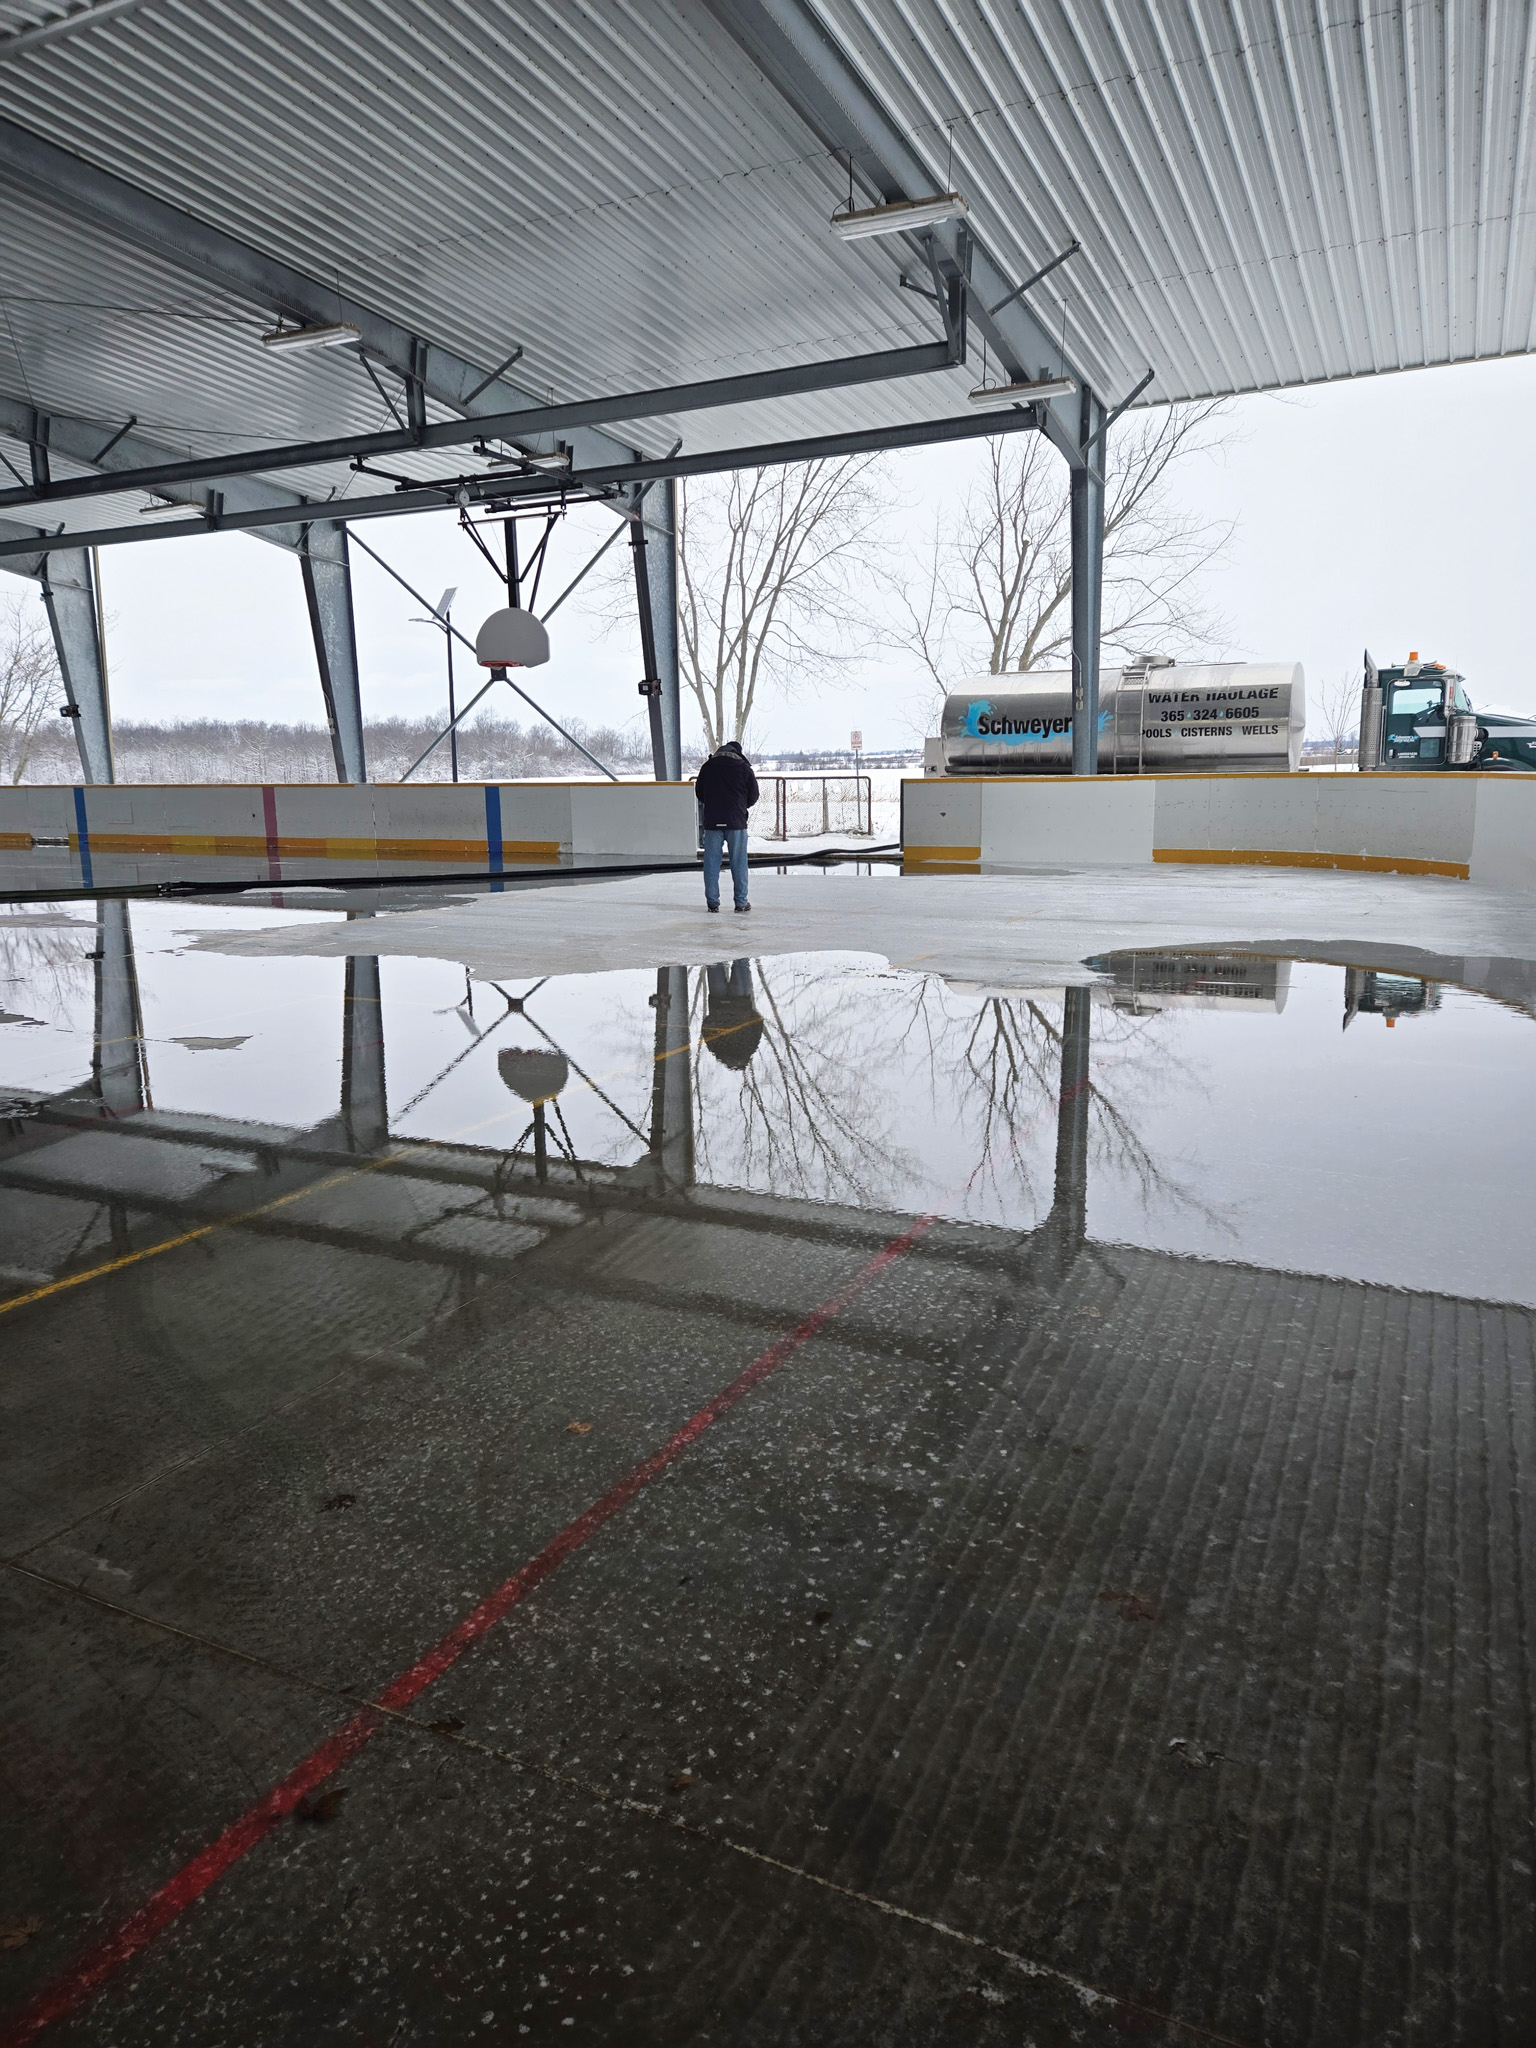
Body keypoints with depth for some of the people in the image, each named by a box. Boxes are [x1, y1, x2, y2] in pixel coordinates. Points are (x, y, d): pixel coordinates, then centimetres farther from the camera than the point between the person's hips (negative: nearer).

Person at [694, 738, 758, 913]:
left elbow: (699, 792, 12)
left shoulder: (708, 766, 5)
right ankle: (741, 902, 6)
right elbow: (753, 795, 3)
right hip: (736, 821, -1)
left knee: (711, 862, 6)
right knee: (738, 863, 4)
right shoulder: (744, 767, -1)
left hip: (712, 821, 1)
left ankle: (712, 902, 6)